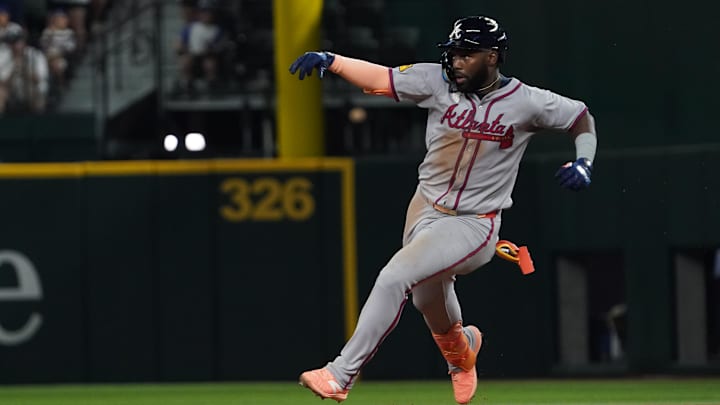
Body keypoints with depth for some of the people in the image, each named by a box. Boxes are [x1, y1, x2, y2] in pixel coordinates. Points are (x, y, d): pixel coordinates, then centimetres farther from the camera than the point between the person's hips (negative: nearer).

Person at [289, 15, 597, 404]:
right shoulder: (438, 82, -5)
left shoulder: (526, 102, -10)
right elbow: (378, 78, -9)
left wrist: (583, 163, -13)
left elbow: (582, 117, 4)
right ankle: (461, 350, 58)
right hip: (425, 210, 5)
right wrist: (329, 60, -24)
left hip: (473, 224, -5)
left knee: (394, 278, -23)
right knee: (428, 301, 21)